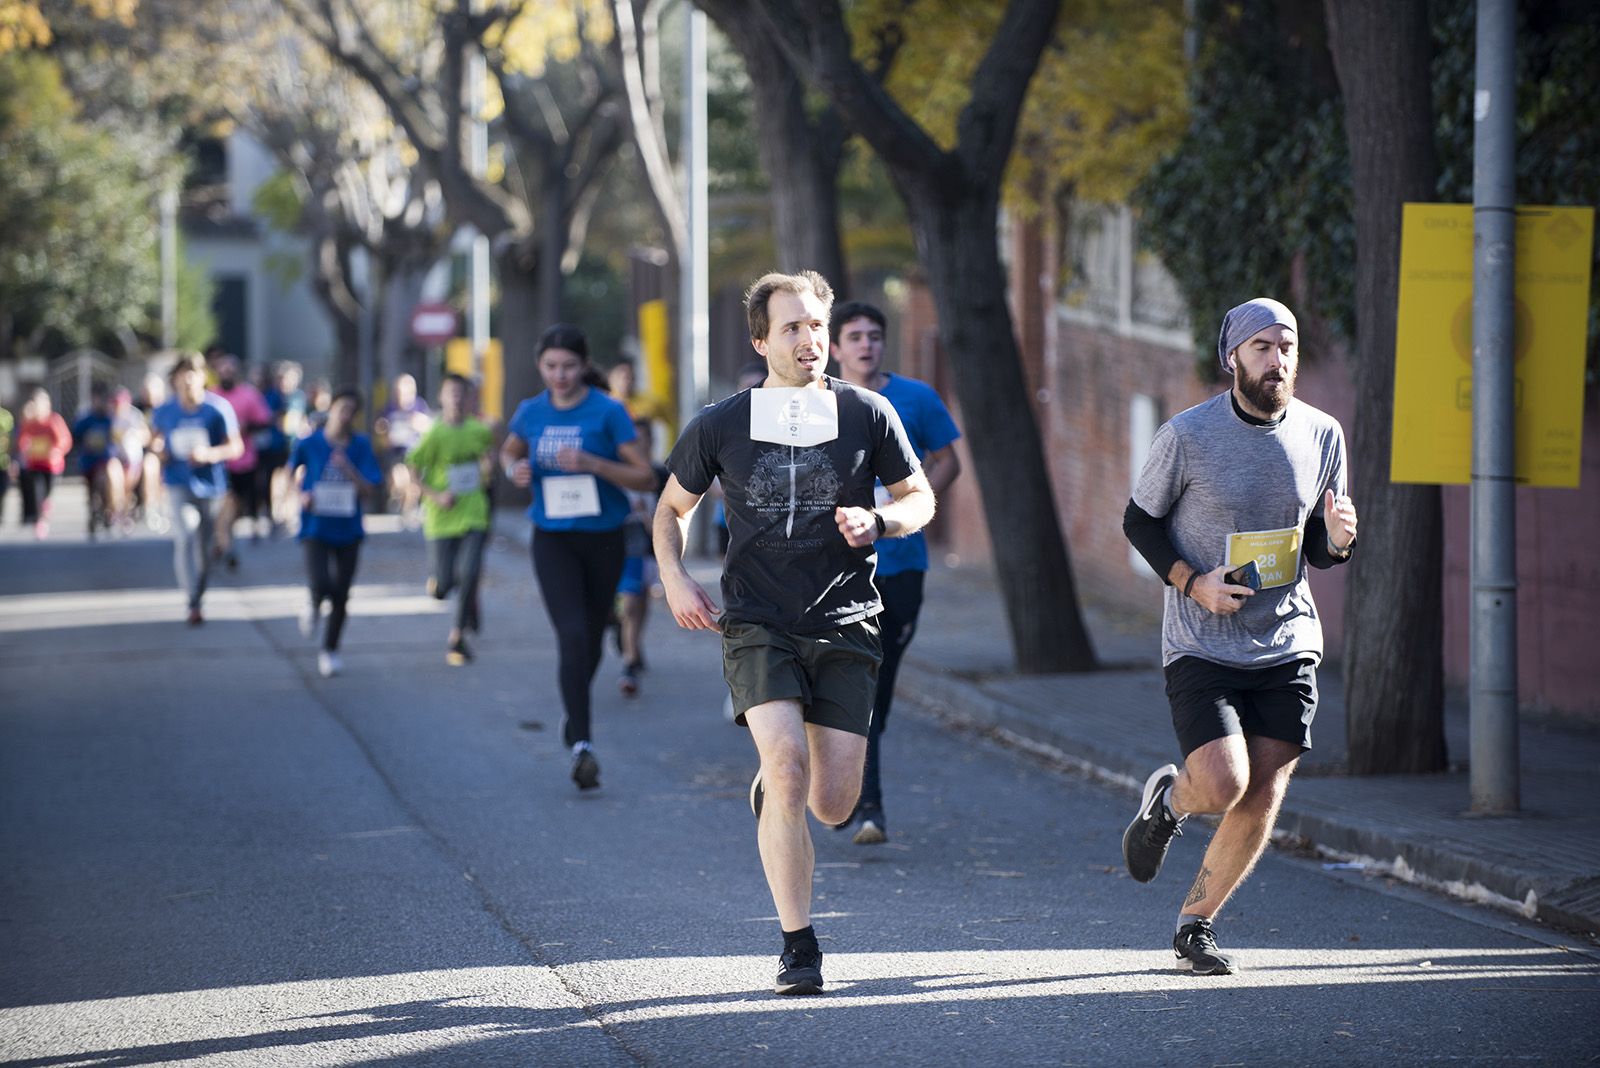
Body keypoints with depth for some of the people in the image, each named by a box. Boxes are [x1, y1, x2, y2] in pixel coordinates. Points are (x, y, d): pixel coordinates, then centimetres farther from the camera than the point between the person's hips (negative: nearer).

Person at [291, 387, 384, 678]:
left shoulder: (360, 445, -2)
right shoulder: (309, 443, -5)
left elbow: (367, 488, -8)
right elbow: (292, 471, 13)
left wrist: (347, 467, -23)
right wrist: (300, 495, -4)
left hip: (348, 530, 2)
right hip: (315, 527, -2)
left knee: (341, 595, 5)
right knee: (320, 585, -21)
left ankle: (330, 651, 24)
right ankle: (314, 608, 17)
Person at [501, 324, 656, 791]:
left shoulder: (608, 412, -10)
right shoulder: (530, 413, 0)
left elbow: (645, 476, -11)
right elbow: (508, 451, 22)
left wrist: (591, 463, -25)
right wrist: (514, 469, -2)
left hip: (602, 538, 0)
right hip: (553, 539, 0)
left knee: (592, 640, 14)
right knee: (572, 635, -17)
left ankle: (574, 712, 43)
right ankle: (581, 744, -19)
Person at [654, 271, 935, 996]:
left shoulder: (867, 414, 1)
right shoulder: (720, 427, 1)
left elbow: (920, 499, 12)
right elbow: (672, 508, 16)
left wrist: (878, 521, -10)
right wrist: (674, 580, -2)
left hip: (844, 629, 1)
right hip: (757, 627, -1)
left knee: (834, 804, -4)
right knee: (788, 767, -22)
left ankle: (772, 791, 35)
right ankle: (798, 949, -14)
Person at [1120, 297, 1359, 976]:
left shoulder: (1322, 434, 3)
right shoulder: (1187, 435, -9)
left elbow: (1318, 547, 12)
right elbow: (1139, 520, 3)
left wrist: (1337, 540, -12)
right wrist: (1192, 582, -12)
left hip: (1287, 645, 4)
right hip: (1201, 646, -4)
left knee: (1261, 803, 0)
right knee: (1223, 785, -18)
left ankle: (1194, 924, 19)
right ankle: (1168, 799, 19)